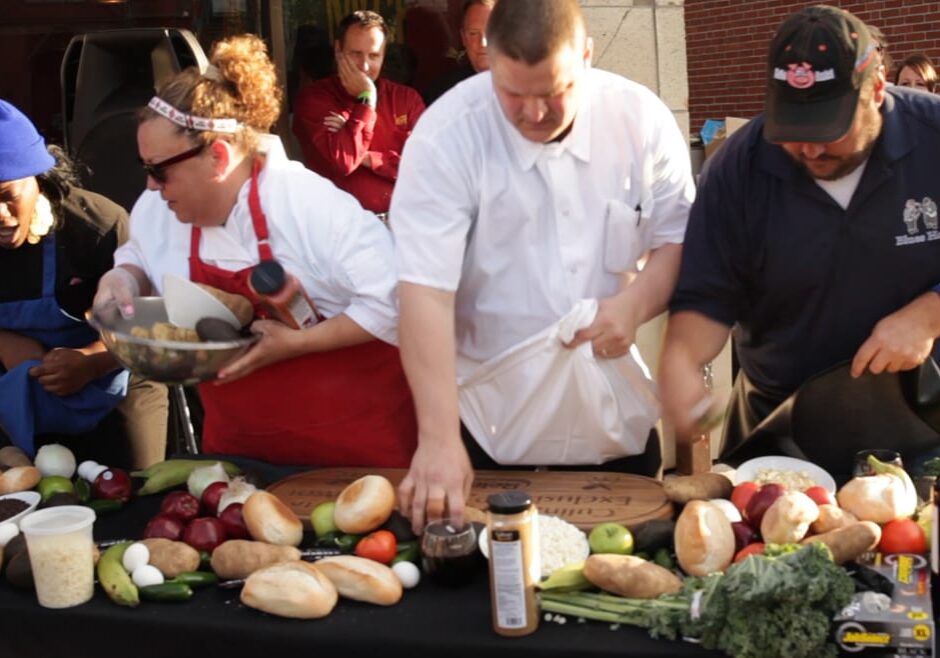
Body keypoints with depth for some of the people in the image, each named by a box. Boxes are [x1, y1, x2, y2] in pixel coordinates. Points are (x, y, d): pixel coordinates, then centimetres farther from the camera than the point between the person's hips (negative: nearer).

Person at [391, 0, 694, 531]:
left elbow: (678, 238, 2)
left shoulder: (641, 118, -8)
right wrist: (439, 440, -31)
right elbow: (426, 291, -25)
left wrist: (636, 304, -19)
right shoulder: (448, 136, -18)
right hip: (492, 427, -3)